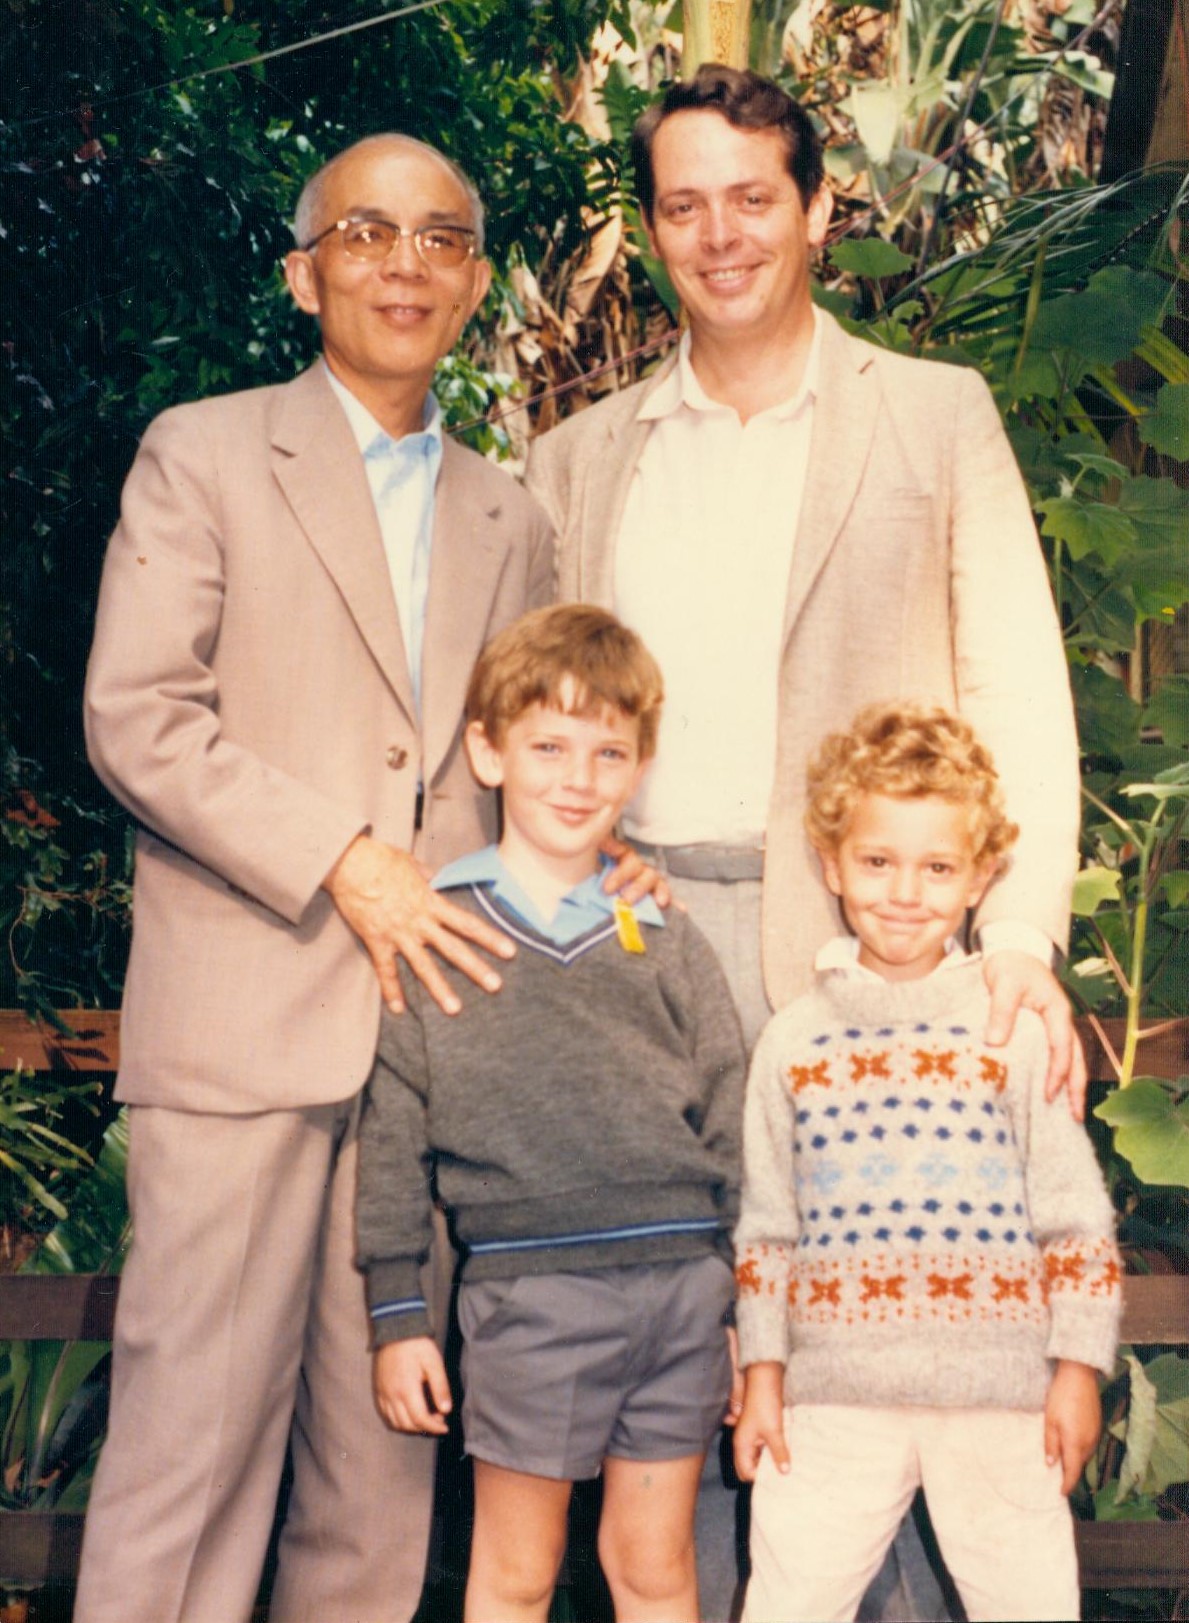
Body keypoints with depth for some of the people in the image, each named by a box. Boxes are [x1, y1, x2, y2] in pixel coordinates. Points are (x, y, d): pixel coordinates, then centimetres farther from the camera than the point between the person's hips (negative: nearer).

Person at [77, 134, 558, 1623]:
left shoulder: (508, 521, 18)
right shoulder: (202, 454, 4)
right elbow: (135, 720, -6)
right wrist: (339, 860, -13)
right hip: (242, 1023, -4)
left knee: (387, 1443, 9)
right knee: (195, 1418, -2)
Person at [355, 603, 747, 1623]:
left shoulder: (668, 945, 9)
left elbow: (731, 1132, 11)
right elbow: (392, 1133, 2)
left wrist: (747, 1313, 10)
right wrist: (399, 1314, 0)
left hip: (681, 1283, 2)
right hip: (527, 1292, -2)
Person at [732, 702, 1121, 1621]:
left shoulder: (1017, 1028, -1)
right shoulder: (795, 1040, 4)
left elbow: (1077, 1215, 1)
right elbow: (766, 1226, 9)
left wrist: (1078, 1371, -1)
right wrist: (761, 1374, 7)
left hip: (1000, 1394, -1)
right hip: (835, 1394, 1)